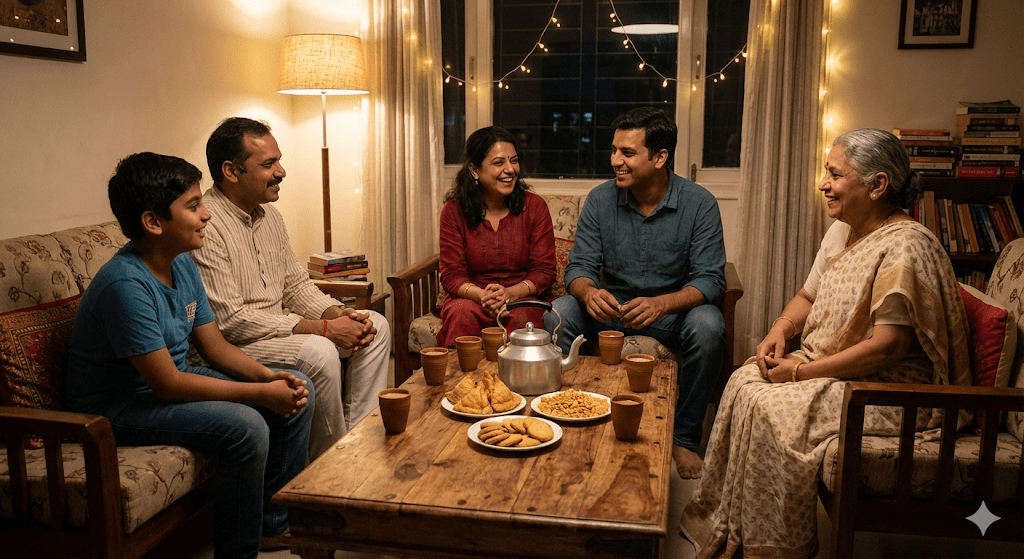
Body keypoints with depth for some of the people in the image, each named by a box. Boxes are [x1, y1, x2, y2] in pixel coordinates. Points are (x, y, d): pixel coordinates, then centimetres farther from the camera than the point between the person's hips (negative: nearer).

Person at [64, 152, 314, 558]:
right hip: (117, 405, -9)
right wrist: (260, 393, -26)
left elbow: (215, 346, 4)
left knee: (298, 394, 0)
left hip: (171, 380, 9)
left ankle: (275, 524, 14)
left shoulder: (182, 265, 0)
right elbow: (167, 385, -28)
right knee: (245, 427, -30)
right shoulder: (126, 284, -28)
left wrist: (268, 377, -13)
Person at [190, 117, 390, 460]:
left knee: (375, 326, 0)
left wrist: (339, 314, -8)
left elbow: (296, 284, 14)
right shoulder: (205, 225, -21)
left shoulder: (269, 215, 8)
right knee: (317, 352, -32)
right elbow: (230, 320, -25)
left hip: (277, 327, 9)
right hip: (230, 344, -9)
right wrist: (322, 328, -24)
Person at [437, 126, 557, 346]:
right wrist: (482, 295, -24)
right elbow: (451, 274, -3)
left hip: (524, 297, 0)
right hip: (471, 297, 1)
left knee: (520, 318, -34)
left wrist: (510, 293, -22)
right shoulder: (454, 212, -1)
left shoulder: (534, 206, -1)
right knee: (462, 314, -32)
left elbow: (544, 271, -3)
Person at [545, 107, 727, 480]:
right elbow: (579, 266, -7)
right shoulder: (600, 200, -6)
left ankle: (684, 439, -13)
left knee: (708, 326, -33)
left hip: (672, 308, -1)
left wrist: (662, 304, -36)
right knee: (558, 315, -25)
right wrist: (589, 292, -33)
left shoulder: (699, 204, -12)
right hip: (611, 308, 2)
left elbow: (710, 279, -16)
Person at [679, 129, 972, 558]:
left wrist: (802, 371, -21)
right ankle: (722, 523, 2)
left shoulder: (904, 249, -21)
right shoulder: (841, 231, 8)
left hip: (888, 389, -9)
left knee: (769, 409, -24)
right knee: (744, 382, -8)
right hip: (827, 366, 9)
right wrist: (779, 332, -1)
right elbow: (808, 296, 20)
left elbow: (887, 347, -26)